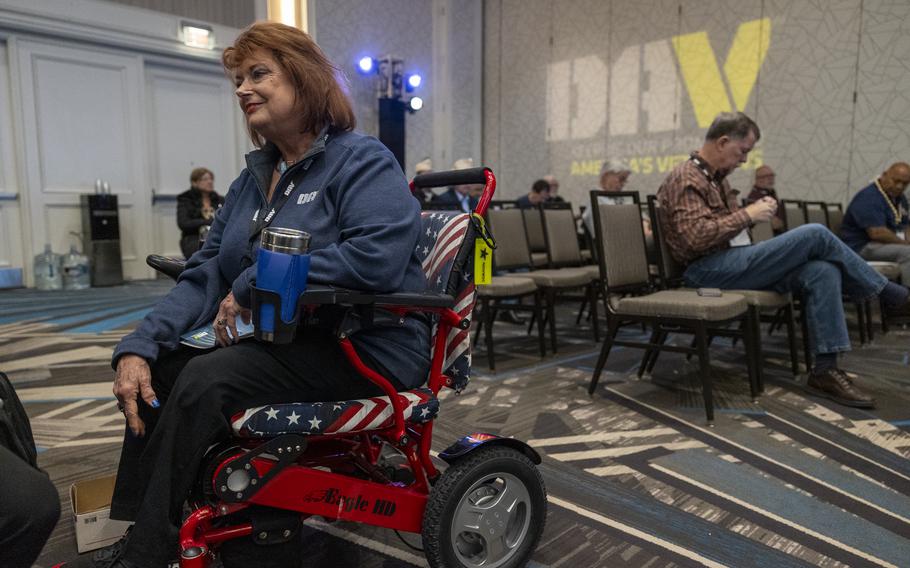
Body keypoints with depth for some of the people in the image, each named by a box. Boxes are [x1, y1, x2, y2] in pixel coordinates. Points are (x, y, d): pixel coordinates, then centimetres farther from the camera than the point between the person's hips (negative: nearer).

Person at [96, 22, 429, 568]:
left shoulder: (363, 160, -9)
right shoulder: (254, 177, 14)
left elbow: (378, 256, -28)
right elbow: (206, 276, 9)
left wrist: (256, 285, -20)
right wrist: (138, 347, -5)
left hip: (363, 351, -8)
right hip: (282, 339, 8)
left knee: (208, 379, -24)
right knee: (157, 369, -3)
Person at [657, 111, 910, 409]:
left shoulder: (717, 179, 21)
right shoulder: (686, 179, -11)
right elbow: (697, 236, -24)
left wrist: (755, 211, 5)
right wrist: (748, 215, -16)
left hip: (730, 263, 10)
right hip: (710, 270, -10)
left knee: (822, 272, -13)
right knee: (815, 234, -15)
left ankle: (825, 370, -12)